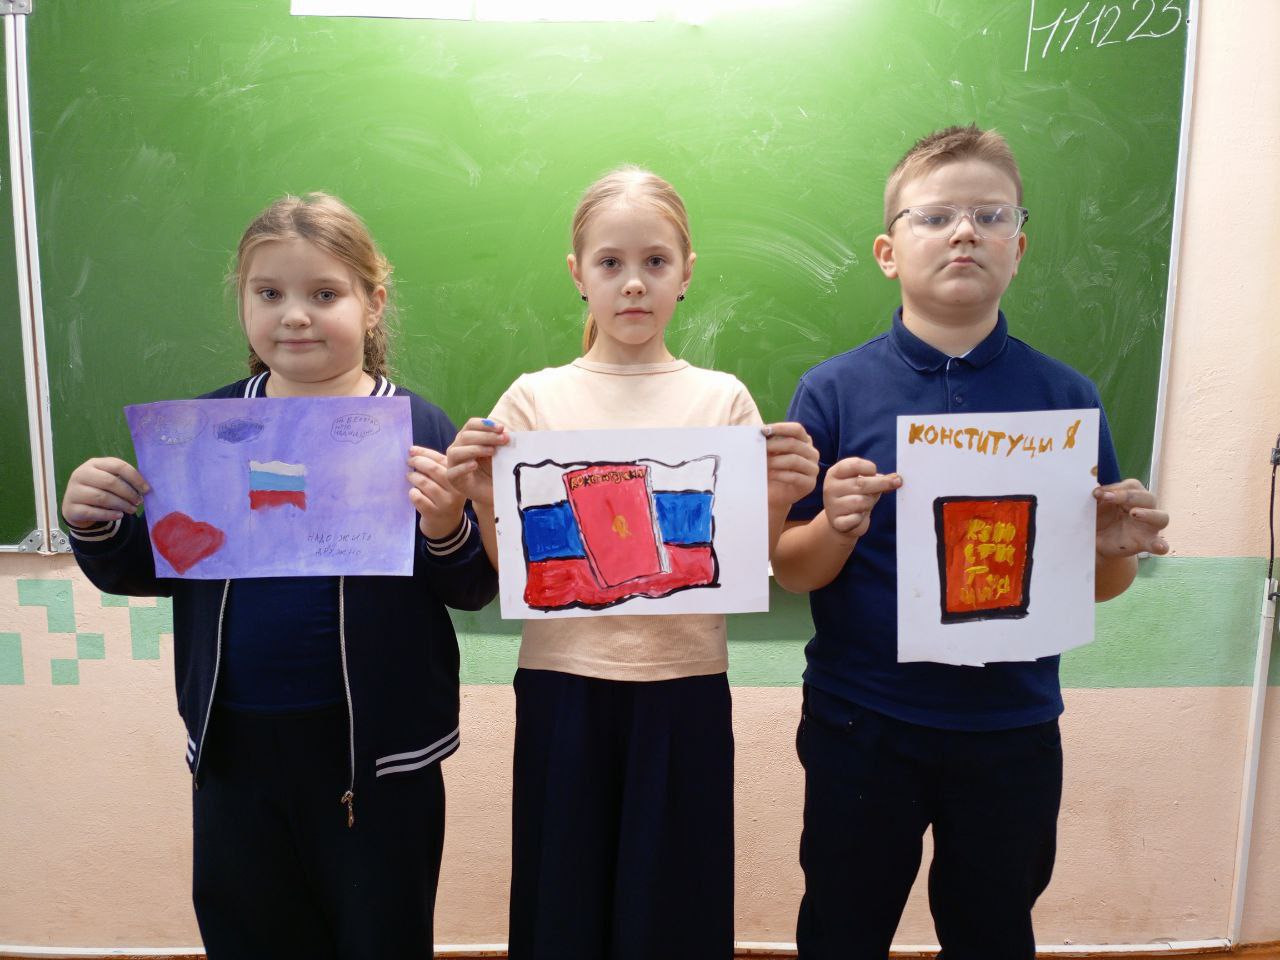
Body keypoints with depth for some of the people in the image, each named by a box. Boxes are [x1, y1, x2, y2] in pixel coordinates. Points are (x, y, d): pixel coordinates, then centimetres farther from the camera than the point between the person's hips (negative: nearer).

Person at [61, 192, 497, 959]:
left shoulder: (415, 427, -9)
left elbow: (476, 588, -8)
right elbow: (147, 572, 11)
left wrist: (447, 529, -28)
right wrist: (97, 529, -9)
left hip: (376, 751, -3)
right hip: (233, 746, 4)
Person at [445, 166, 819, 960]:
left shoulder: (723, 399, 3)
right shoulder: (535, 399, 2)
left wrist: (778, 503, -15)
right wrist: (485, 503, -15)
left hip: (685, 684, 0)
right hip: (563, 683, 0)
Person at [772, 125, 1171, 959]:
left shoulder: (1064, 396, -3)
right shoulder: (835, 390, -8)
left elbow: (1095, 583, 5)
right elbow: (792, 573, -5)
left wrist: (1120, 549, -16)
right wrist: (839, 526, -25)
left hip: (1013, 731, 2)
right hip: (859, 728, -1)